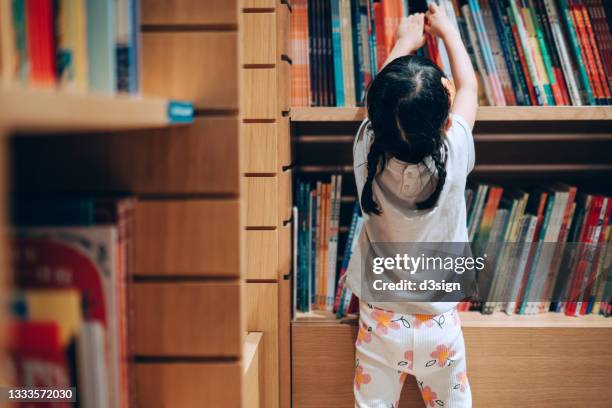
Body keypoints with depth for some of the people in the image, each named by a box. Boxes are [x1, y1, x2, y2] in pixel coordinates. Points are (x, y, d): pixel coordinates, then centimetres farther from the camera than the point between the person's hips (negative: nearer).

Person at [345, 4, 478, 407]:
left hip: (381, 323, 1)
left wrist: (405, 42, 18)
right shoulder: (453, 158, -21)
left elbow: (381, 102, 4)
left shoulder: (368, 153, -19)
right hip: (439, 324, 0)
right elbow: (468, 88, -2)